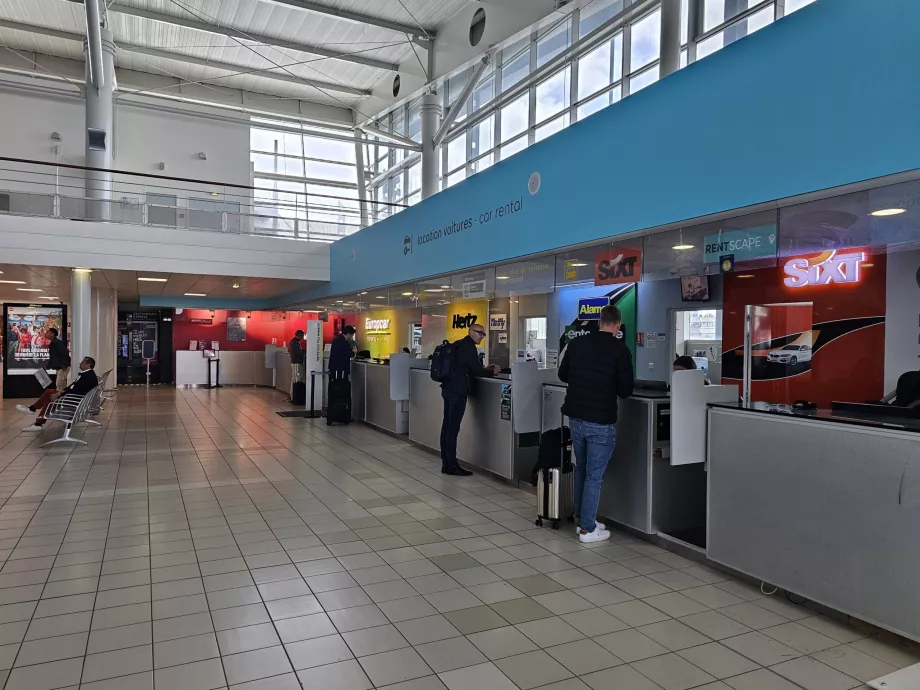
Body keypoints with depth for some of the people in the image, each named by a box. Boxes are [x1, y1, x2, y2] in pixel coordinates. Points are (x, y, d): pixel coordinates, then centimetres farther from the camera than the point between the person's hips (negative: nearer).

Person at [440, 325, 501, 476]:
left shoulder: (459, 345, 18)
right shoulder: (469, 347, -10)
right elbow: (477, 371, -10)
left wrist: (485, 369, 20)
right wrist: (492, 371, 7)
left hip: (448, 388, 10)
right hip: (457, 391, -10)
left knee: (447, 426, 10)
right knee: (453, 428, -6)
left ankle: (446, 463, 16)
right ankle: (452, 466, -1)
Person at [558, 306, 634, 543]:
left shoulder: (577, 343, 2)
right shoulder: (620, 349, -11)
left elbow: (562, 375, 13)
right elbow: (625, 390, -10)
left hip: (575, 417, 5)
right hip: (601, 422, -5)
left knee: (581, 469, 21)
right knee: (594, 475, 5)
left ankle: (582, 519, 31)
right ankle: (588, 529, 13)